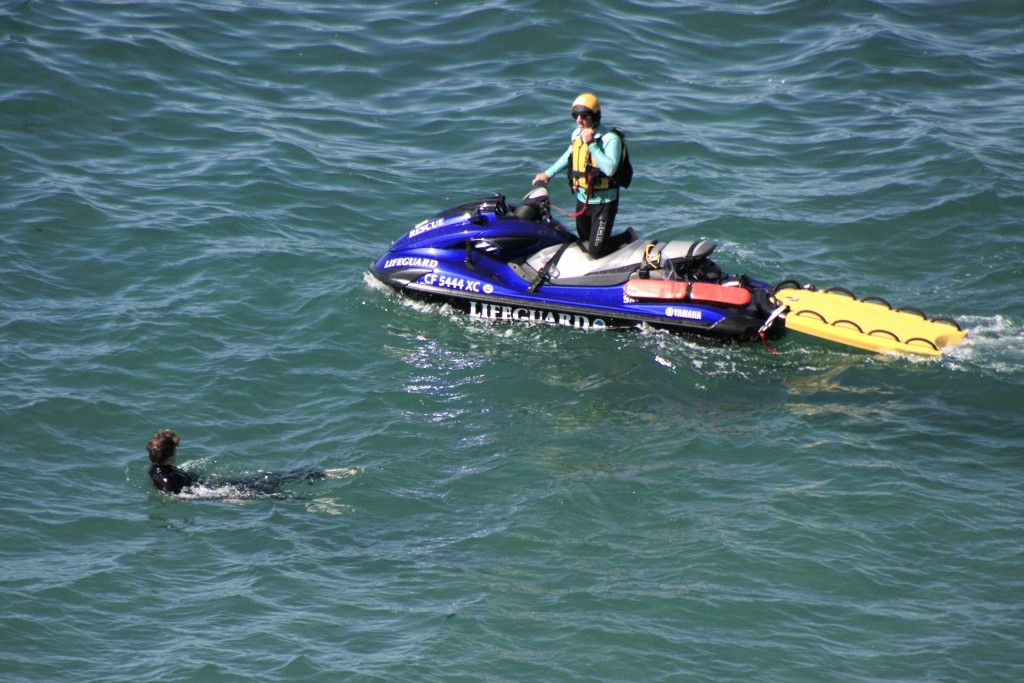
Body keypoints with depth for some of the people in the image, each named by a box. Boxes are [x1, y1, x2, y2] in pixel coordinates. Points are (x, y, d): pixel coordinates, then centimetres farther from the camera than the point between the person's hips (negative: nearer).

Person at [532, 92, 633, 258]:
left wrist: (591, 144, -32)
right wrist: (548, 173, 18)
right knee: (585, 243, 18)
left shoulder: (610, 138, -21)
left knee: (596, 252, -9)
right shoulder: (577, 134, 2)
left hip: (603, 202, -7)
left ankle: (628, 237, 16)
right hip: (582, 199, 7)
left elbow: (610, 169, -35)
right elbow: (569, 156, 22)